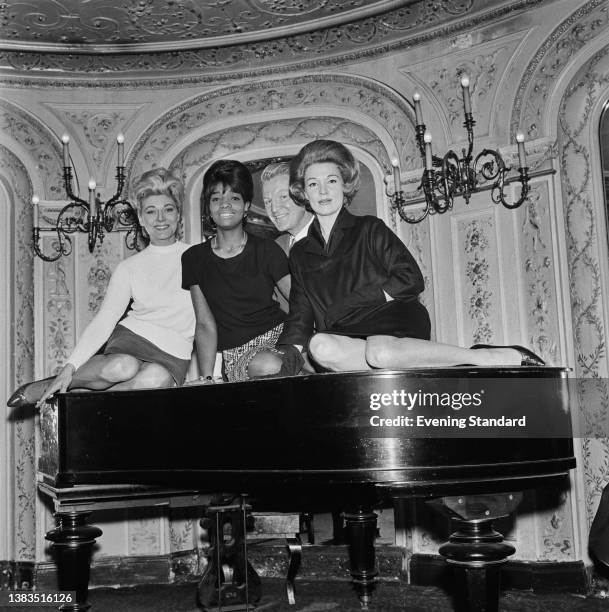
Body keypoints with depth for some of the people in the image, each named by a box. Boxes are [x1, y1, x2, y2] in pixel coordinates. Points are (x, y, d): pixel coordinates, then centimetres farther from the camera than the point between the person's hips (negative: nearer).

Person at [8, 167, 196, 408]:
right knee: (122, 367, -36)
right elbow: (104, 320, 3)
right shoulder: (129, 268, 10)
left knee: (156, 378, -37)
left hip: (174, 353, 0)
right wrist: (70, 366, -10)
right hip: (131, 335, 1)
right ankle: (49, 386, -11)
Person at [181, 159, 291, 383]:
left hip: (278, 333, -1)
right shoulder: (193, 259, 8)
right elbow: (205, 324, 4)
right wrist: (206, 378, -9)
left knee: (267, 366, -34)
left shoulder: (266, 250, 5)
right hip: (235, 351, 1)